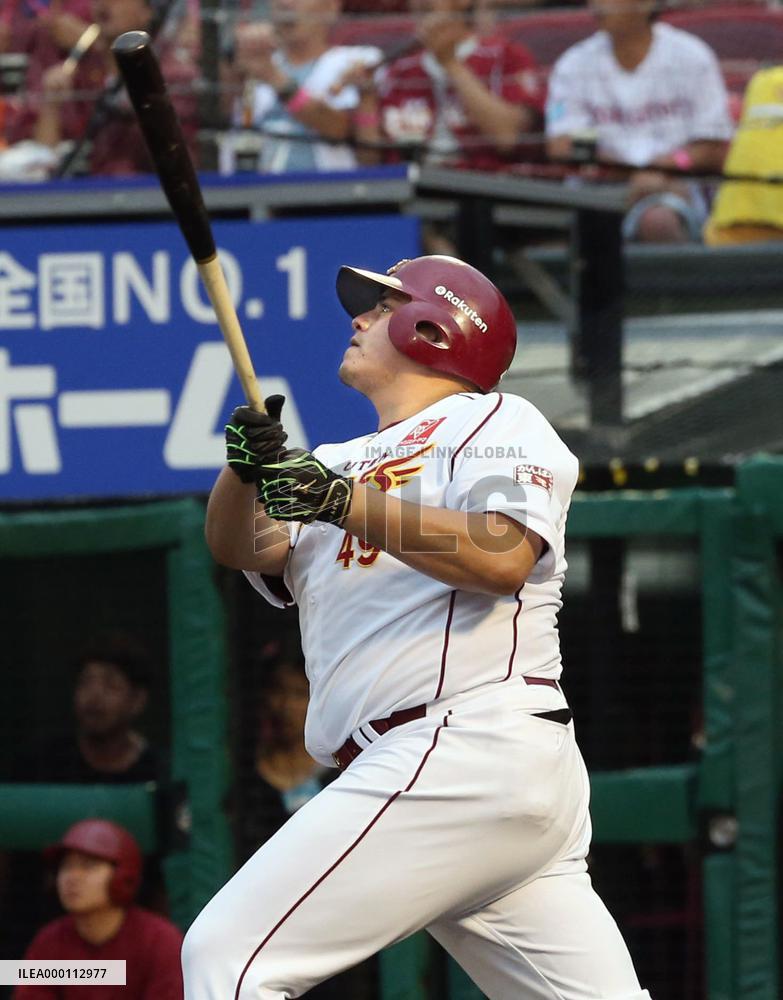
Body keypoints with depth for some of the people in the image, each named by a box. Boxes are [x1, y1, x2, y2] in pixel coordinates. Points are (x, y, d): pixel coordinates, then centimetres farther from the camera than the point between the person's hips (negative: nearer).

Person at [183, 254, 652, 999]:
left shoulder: (496, 421, 5)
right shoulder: (339, 465, 28)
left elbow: (501, 559, -14)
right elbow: (237, 546, 11)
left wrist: (343, 503, -19)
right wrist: (247, 467, -10)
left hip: (468, 754, -8)